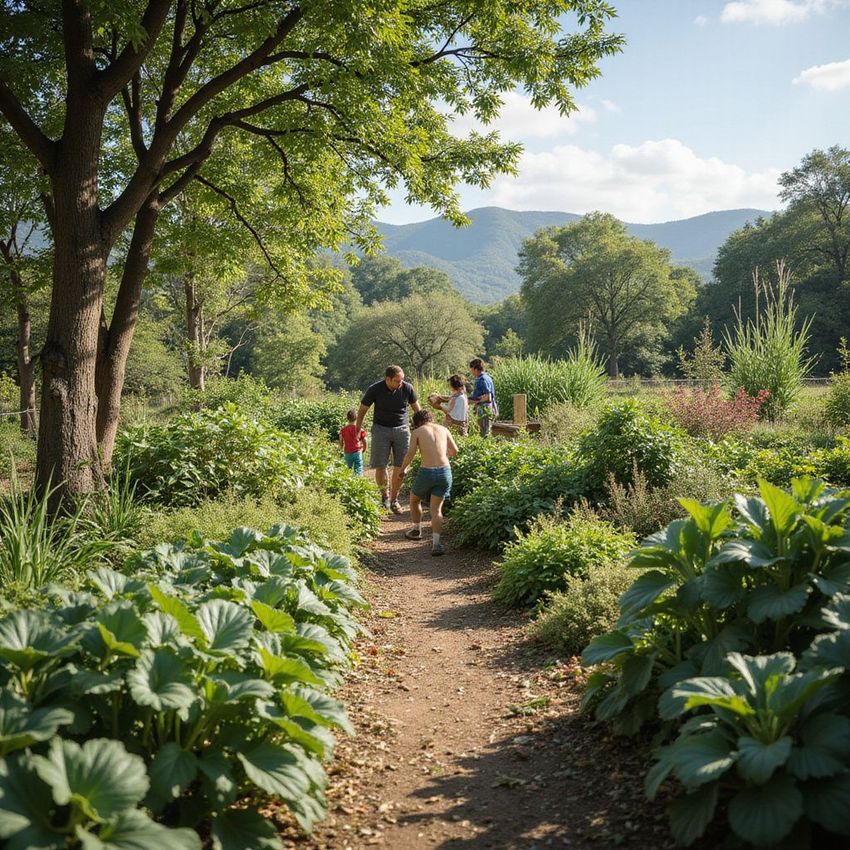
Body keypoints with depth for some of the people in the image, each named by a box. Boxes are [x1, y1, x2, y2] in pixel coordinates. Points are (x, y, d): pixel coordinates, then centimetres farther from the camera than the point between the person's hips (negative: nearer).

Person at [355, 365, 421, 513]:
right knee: (380, 466, -4)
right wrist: (357, 429, 3)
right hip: (381, 429, -1)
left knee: (400, 467, 0)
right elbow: (362, 409, 0)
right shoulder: (375, 390, -14)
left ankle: (394, 499, 14)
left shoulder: (407, 388, -8)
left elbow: (416, 408, 8)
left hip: (402, 429, 2)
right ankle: (384, 495, 19)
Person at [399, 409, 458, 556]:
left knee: (414, 499, 26)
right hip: (445, 472, 3)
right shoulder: (443, 429, 14)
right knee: (436, 509, 7)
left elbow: (411, 453, -9)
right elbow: (454, 450, 21)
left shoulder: (417, 432, 3)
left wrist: (403, 468, 8)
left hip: (426, 472, -3)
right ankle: (436, 543, -10)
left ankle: (416, 531, 42)